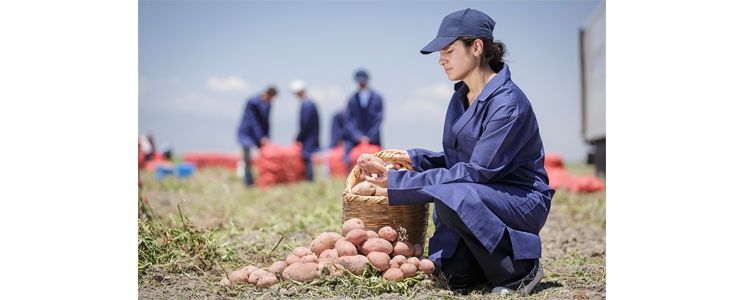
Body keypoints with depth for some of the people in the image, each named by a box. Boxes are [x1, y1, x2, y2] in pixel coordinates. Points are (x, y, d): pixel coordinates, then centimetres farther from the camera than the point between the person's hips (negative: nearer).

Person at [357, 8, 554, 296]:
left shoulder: (508, 102, -20)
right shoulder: (460, 98, 7)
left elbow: (477, 171, -24)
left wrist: (399, 182, -26)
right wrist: (413, 158, -5)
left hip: (524, 202, -7)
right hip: (479, 199, 7)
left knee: (452, 195, -34)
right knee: (456, 275, -16)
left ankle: (520, 272, -15)